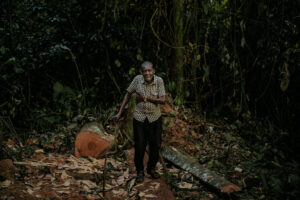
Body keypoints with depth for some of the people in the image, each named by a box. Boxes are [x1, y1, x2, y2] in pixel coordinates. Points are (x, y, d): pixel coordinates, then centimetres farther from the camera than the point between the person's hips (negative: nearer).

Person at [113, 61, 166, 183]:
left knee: (156, 145, 11)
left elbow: (163, 100, -16)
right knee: (139, 147, 2)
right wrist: (120, 113, -1)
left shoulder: (159, 81, -12)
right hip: (139, 118, -1)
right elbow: (128, 95, 0)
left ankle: (151, 168, 34)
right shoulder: (137, 79, -12)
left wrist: (146, 98, -23)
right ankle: (139, 171, 23)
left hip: (155, 118, 1)